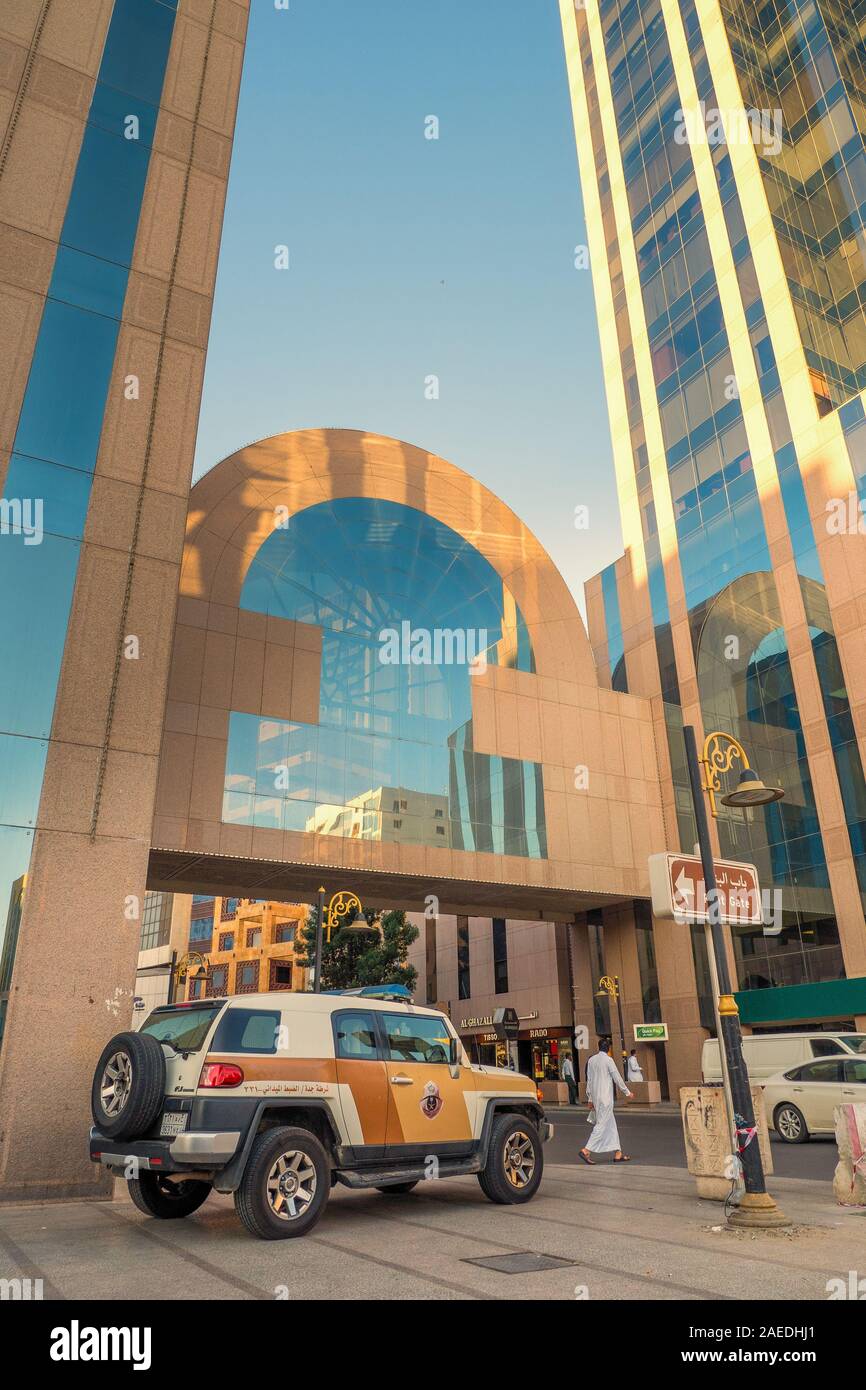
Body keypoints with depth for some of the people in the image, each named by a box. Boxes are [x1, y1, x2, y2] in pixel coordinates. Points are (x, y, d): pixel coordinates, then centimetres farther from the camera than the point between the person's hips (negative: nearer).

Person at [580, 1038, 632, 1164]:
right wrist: (627, 1092, 5)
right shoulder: (608, 1060, -10)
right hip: (605, 1097, -7)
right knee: (602, 1124, -6)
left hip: (596, 1096, 7)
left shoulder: (591, 1060, 10)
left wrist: (590, 1098, 19)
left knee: (611, 1124, 13)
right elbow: (617, 1078, -8)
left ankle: (618, 1153, 15)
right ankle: (586, 1150, -13)